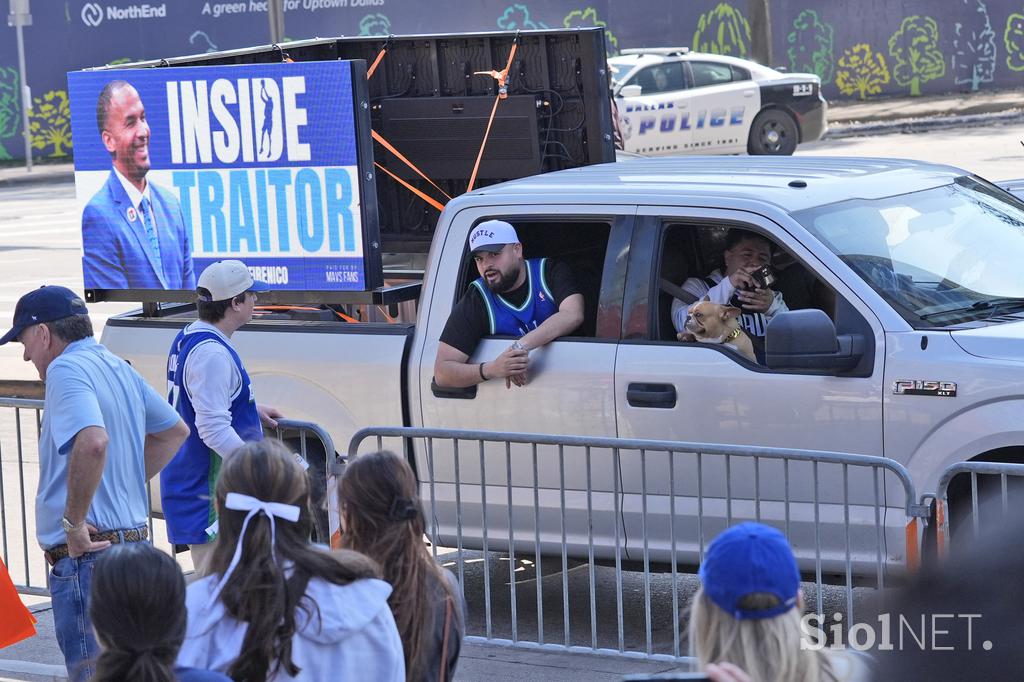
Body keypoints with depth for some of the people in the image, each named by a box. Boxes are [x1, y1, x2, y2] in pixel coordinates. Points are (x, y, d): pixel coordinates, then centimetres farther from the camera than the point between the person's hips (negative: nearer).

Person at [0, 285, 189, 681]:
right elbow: (175, 430, 28)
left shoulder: (66, 370, -13)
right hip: (132, 541, 10)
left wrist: (74, 521, -21)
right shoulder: (118, 367, 15)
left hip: (85, 556, -10)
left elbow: (92, 441, -31)